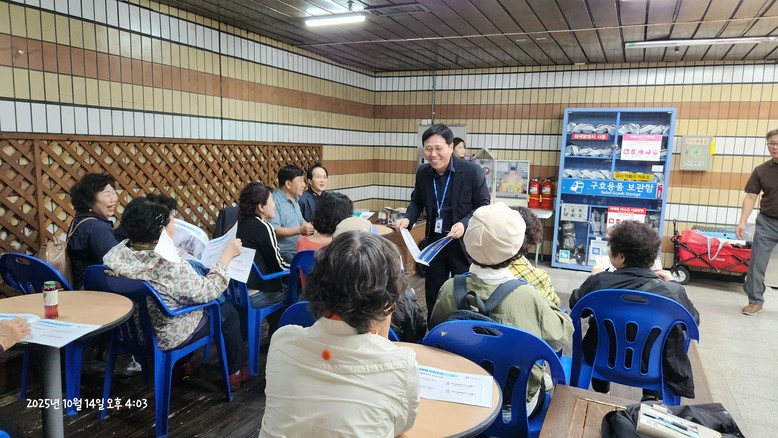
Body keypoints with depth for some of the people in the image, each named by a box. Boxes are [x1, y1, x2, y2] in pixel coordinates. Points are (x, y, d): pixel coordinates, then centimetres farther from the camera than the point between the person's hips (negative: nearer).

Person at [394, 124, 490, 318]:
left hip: (464, 243, -4)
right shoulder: (422, 172, -2)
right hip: (434, 241, 4)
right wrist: (408, 218, -9)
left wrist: (464, 224, -26)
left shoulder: (472, 171, -15)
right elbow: (417, 202, 11)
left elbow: (483, 206, -10)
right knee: (433, 294, 16)